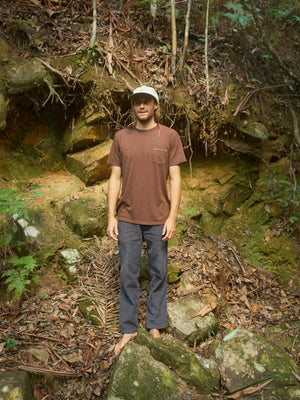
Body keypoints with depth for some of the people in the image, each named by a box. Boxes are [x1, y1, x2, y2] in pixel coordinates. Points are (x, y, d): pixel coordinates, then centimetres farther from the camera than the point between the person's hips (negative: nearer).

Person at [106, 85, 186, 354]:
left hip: (158, 218, -1)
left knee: (158, 273, 8)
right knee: (128, 274, 6)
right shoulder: (121, 137, 5)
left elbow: (175, 178, -2)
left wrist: (172, 217, -8)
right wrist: (111, 217, 0)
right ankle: (128, 330, 19)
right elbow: (115, 178, 6)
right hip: (128, 218, 1)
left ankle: (155, 327, 24)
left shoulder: (169, 136, 0)